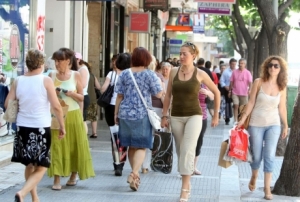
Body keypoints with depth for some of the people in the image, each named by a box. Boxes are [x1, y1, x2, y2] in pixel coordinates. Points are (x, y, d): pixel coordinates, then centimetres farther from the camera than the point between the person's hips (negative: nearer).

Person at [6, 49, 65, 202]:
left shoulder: (18, 81, 2)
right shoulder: (46, 81, -8)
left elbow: (7, 104, 4)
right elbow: (56, 106, -10)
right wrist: (62, 126, 0)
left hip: (23, 127, 5)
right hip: (41, 128, -4)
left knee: (29, 165, 20)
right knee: (41, 168, 3)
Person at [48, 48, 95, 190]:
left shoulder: (76, 75, -1)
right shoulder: (52, 75, 2)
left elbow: (81, 98, 0)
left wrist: (71, 93, -18)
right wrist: (53, 93, -14)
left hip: (73, 115, 0)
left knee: (75, 145, 7)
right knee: (57, 146, -5)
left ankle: (74, 175, 24)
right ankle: (57, 179, -4)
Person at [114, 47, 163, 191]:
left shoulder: (124, 74, 2)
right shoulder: (150, 74, -6)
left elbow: (119, 96, 3)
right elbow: (159, 94, -5)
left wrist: (116, 113, 10)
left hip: (125, 114, 3)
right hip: (143, 115, -3)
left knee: (131, 146, 14)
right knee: (141, 146, 0)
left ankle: (134, 174, 24)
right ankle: (134, 173, -19)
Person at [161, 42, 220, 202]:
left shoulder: (200, 74, -5)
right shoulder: (174, 72, 4)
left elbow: (216, 92, 6)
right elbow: (168, 95, 11)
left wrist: (216, 115, 7)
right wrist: (164, 116, 7)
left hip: (194, 116, -4)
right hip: (176, 117, 4)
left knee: (187, 151, -15)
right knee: (180, 151, 9)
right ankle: (187, 184, 24)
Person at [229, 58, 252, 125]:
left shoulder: (247, 73, -1)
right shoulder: (234, 72, 5)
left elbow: (250, 82, -8)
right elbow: (231, 82, 10)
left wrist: (249, 90, -24)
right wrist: (230, 91, 8)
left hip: (244, 93, -1)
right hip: (235, 92, 1)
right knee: (236, 105, -11)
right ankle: (235, 121, -8)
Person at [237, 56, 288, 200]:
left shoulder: (282, 87, 1)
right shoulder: (259, 82, -5)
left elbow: (282, 108, 8)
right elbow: (251, 103, -2)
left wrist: (285, 126, 10)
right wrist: (243, 119, -5)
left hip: (273, 125, 1)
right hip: (256, 124, -1)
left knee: (269, 156, -7)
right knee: (256, 155, 6)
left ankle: (267, 188, 0)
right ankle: (254, 177, 36)